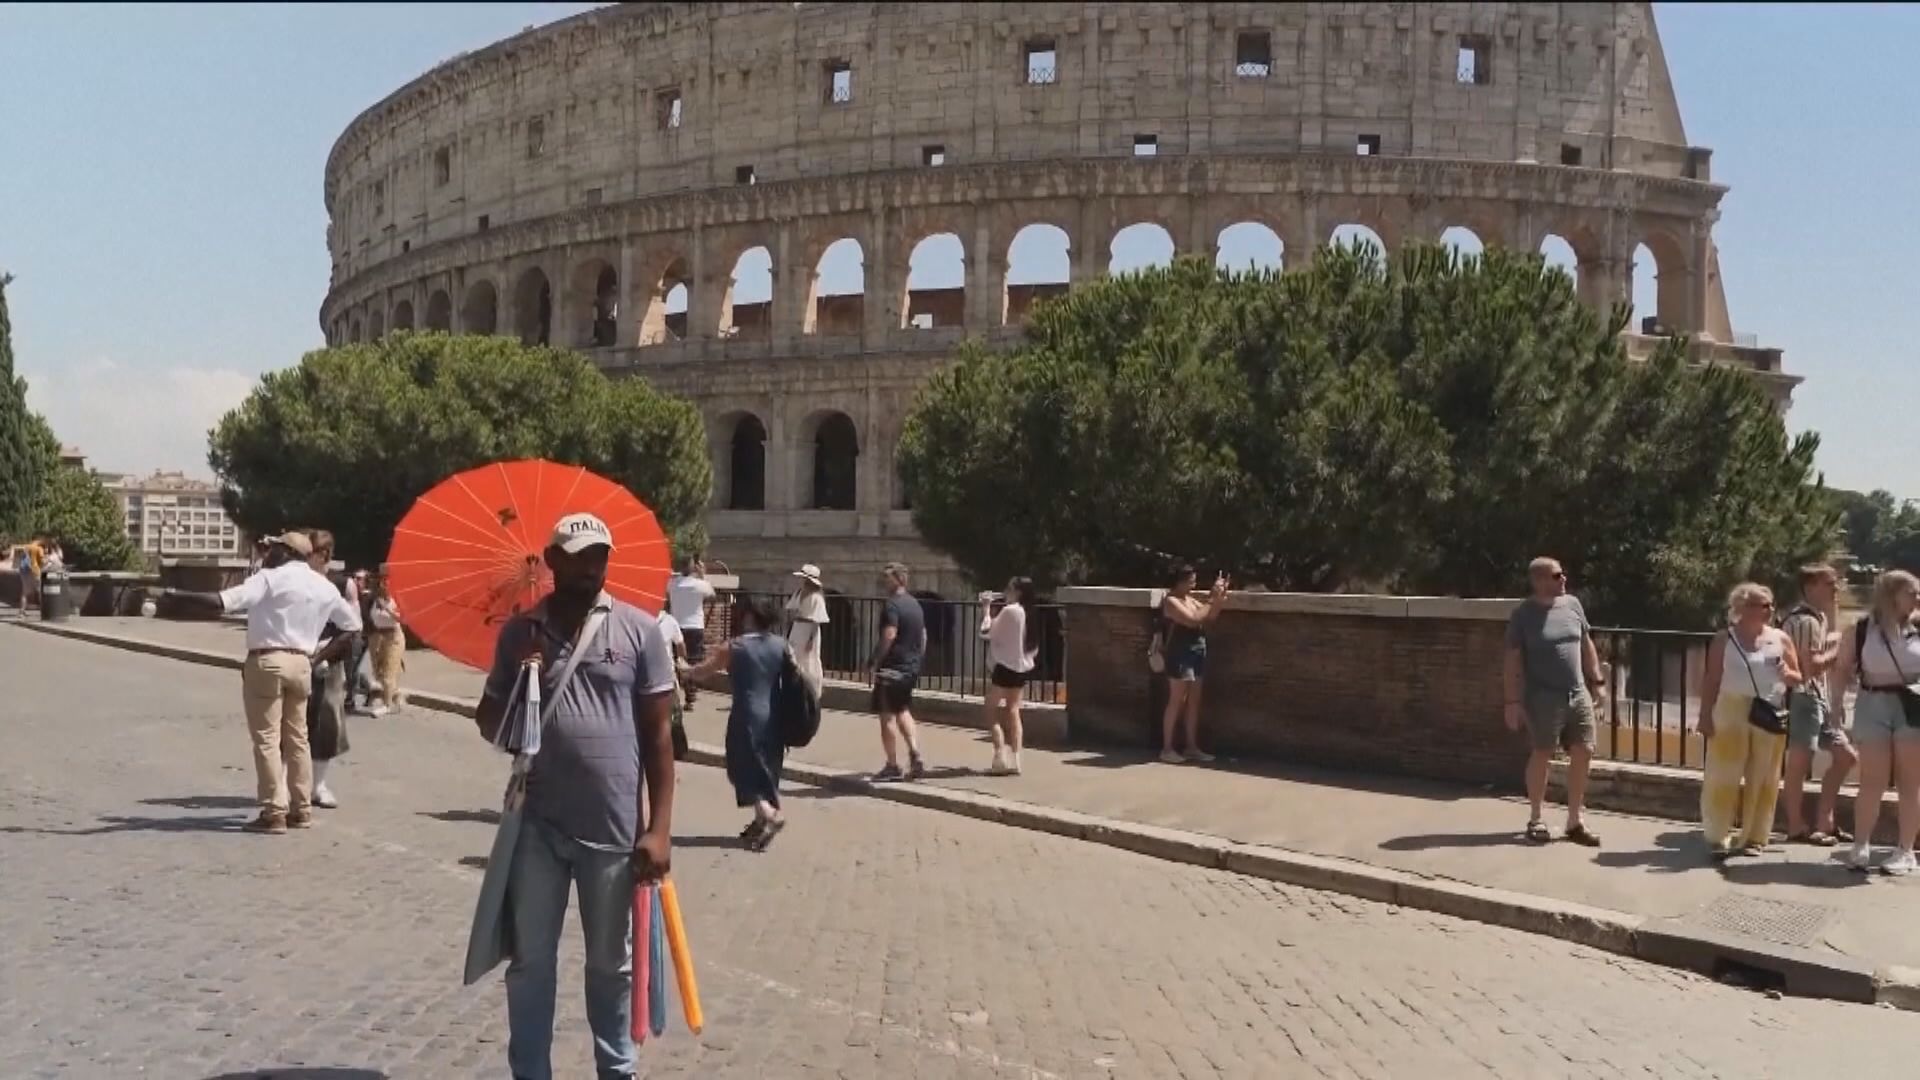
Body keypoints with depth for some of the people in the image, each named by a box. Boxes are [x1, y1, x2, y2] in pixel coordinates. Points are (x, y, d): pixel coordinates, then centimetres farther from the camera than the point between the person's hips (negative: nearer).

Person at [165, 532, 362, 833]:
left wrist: (178, 597, -8)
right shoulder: (324, 586, 12)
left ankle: (274, 813, -3)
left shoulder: (270, 579, -7)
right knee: (296, 738, 15)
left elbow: (221, 603, -17)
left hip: (267, 662, -6)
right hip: (301, 664, 6)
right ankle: (301, 809, 20)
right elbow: (353, 626, 19)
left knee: (267, 739, -2)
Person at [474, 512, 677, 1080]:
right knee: (530, 962, 12)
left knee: (611, 962, 14)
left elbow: (657, 732, -1)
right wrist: (514, 688, -10)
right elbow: (489, 722, 12)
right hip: (536, 825, 2)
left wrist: (659, 826, -5)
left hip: (613, 828, -1)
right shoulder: (520, 632, 3)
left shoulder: (639, 629, -2)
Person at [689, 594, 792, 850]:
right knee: (766, 769, 18)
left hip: (747, 718, -5)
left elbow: (703, 671, 8)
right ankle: (762, 820, 24)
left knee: (746, 769, 3)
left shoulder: (733, 647, -4)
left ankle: (769, 814, -17)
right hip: (774, 718, 5)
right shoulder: (781, 646, 5)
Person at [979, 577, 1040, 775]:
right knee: (1013, 713, 13)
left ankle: (1000, 760, -8)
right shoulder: (1029, 614, 7)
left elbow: (986, 632, -12)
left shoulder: (1010, 611, -17)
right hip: (1021, 668, 8)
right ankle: (1014, 760, 10)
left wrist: (986, 608, -3)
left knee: (992, 713, 1)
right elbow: (1034, 648, 12)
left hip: (1005, 667, -8)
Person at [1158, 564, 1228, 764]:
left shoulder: (1191, 600, 15)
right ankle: (1167, 748, -2)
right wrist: (1212, 600, -17)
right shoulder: (1171, 601, -11)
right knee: (1177, 701, -6)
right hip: (1180, 656, -8)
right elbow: (1192, 620, -22)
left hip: (1196, 654, 8)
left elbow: (1210, 619, 16)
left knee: (1193, 702, 9)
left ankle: (1192, 747, 14)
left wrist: (1218, 600, 1)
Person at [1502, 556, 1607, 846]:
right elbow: (1513, 660, -8)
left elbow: (1586, 645, 16)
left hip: (1578, 695, 5)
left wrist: (1598, 681, 13)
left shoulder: (1572, 604, 7)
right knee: (1542, 755, 2)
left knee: (1583, 753, 4)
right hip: (1543, 697, -5)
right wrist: (1513, 701, -12)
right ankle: (1535, 820, 15)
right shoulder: (1523, 614, -8)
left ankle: (1575, 820, 15)